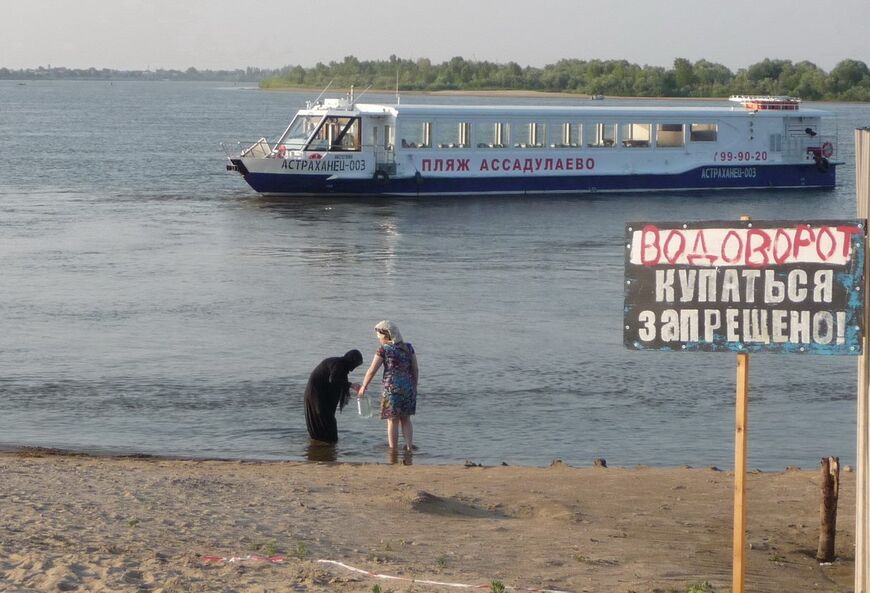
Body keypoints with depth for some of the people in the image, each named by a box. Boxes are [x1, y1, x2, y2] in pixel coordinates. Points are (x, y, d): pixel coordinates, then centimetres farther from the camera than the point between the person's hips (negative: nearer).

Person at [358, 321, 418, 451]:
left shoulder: (384, 350, -5)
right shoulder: (408, 347, 8)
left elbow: (371, 371, -1)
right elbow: (415, 370, 10)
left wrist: (363, 387, 10)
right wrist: (414, 387, 20)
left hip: (392, 388, -4)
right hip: (408, 387, 4)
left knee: (392, 421, 3)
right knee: (405, 419, 15)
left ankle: (393, 450, 6)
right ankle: (409, 446, 10)